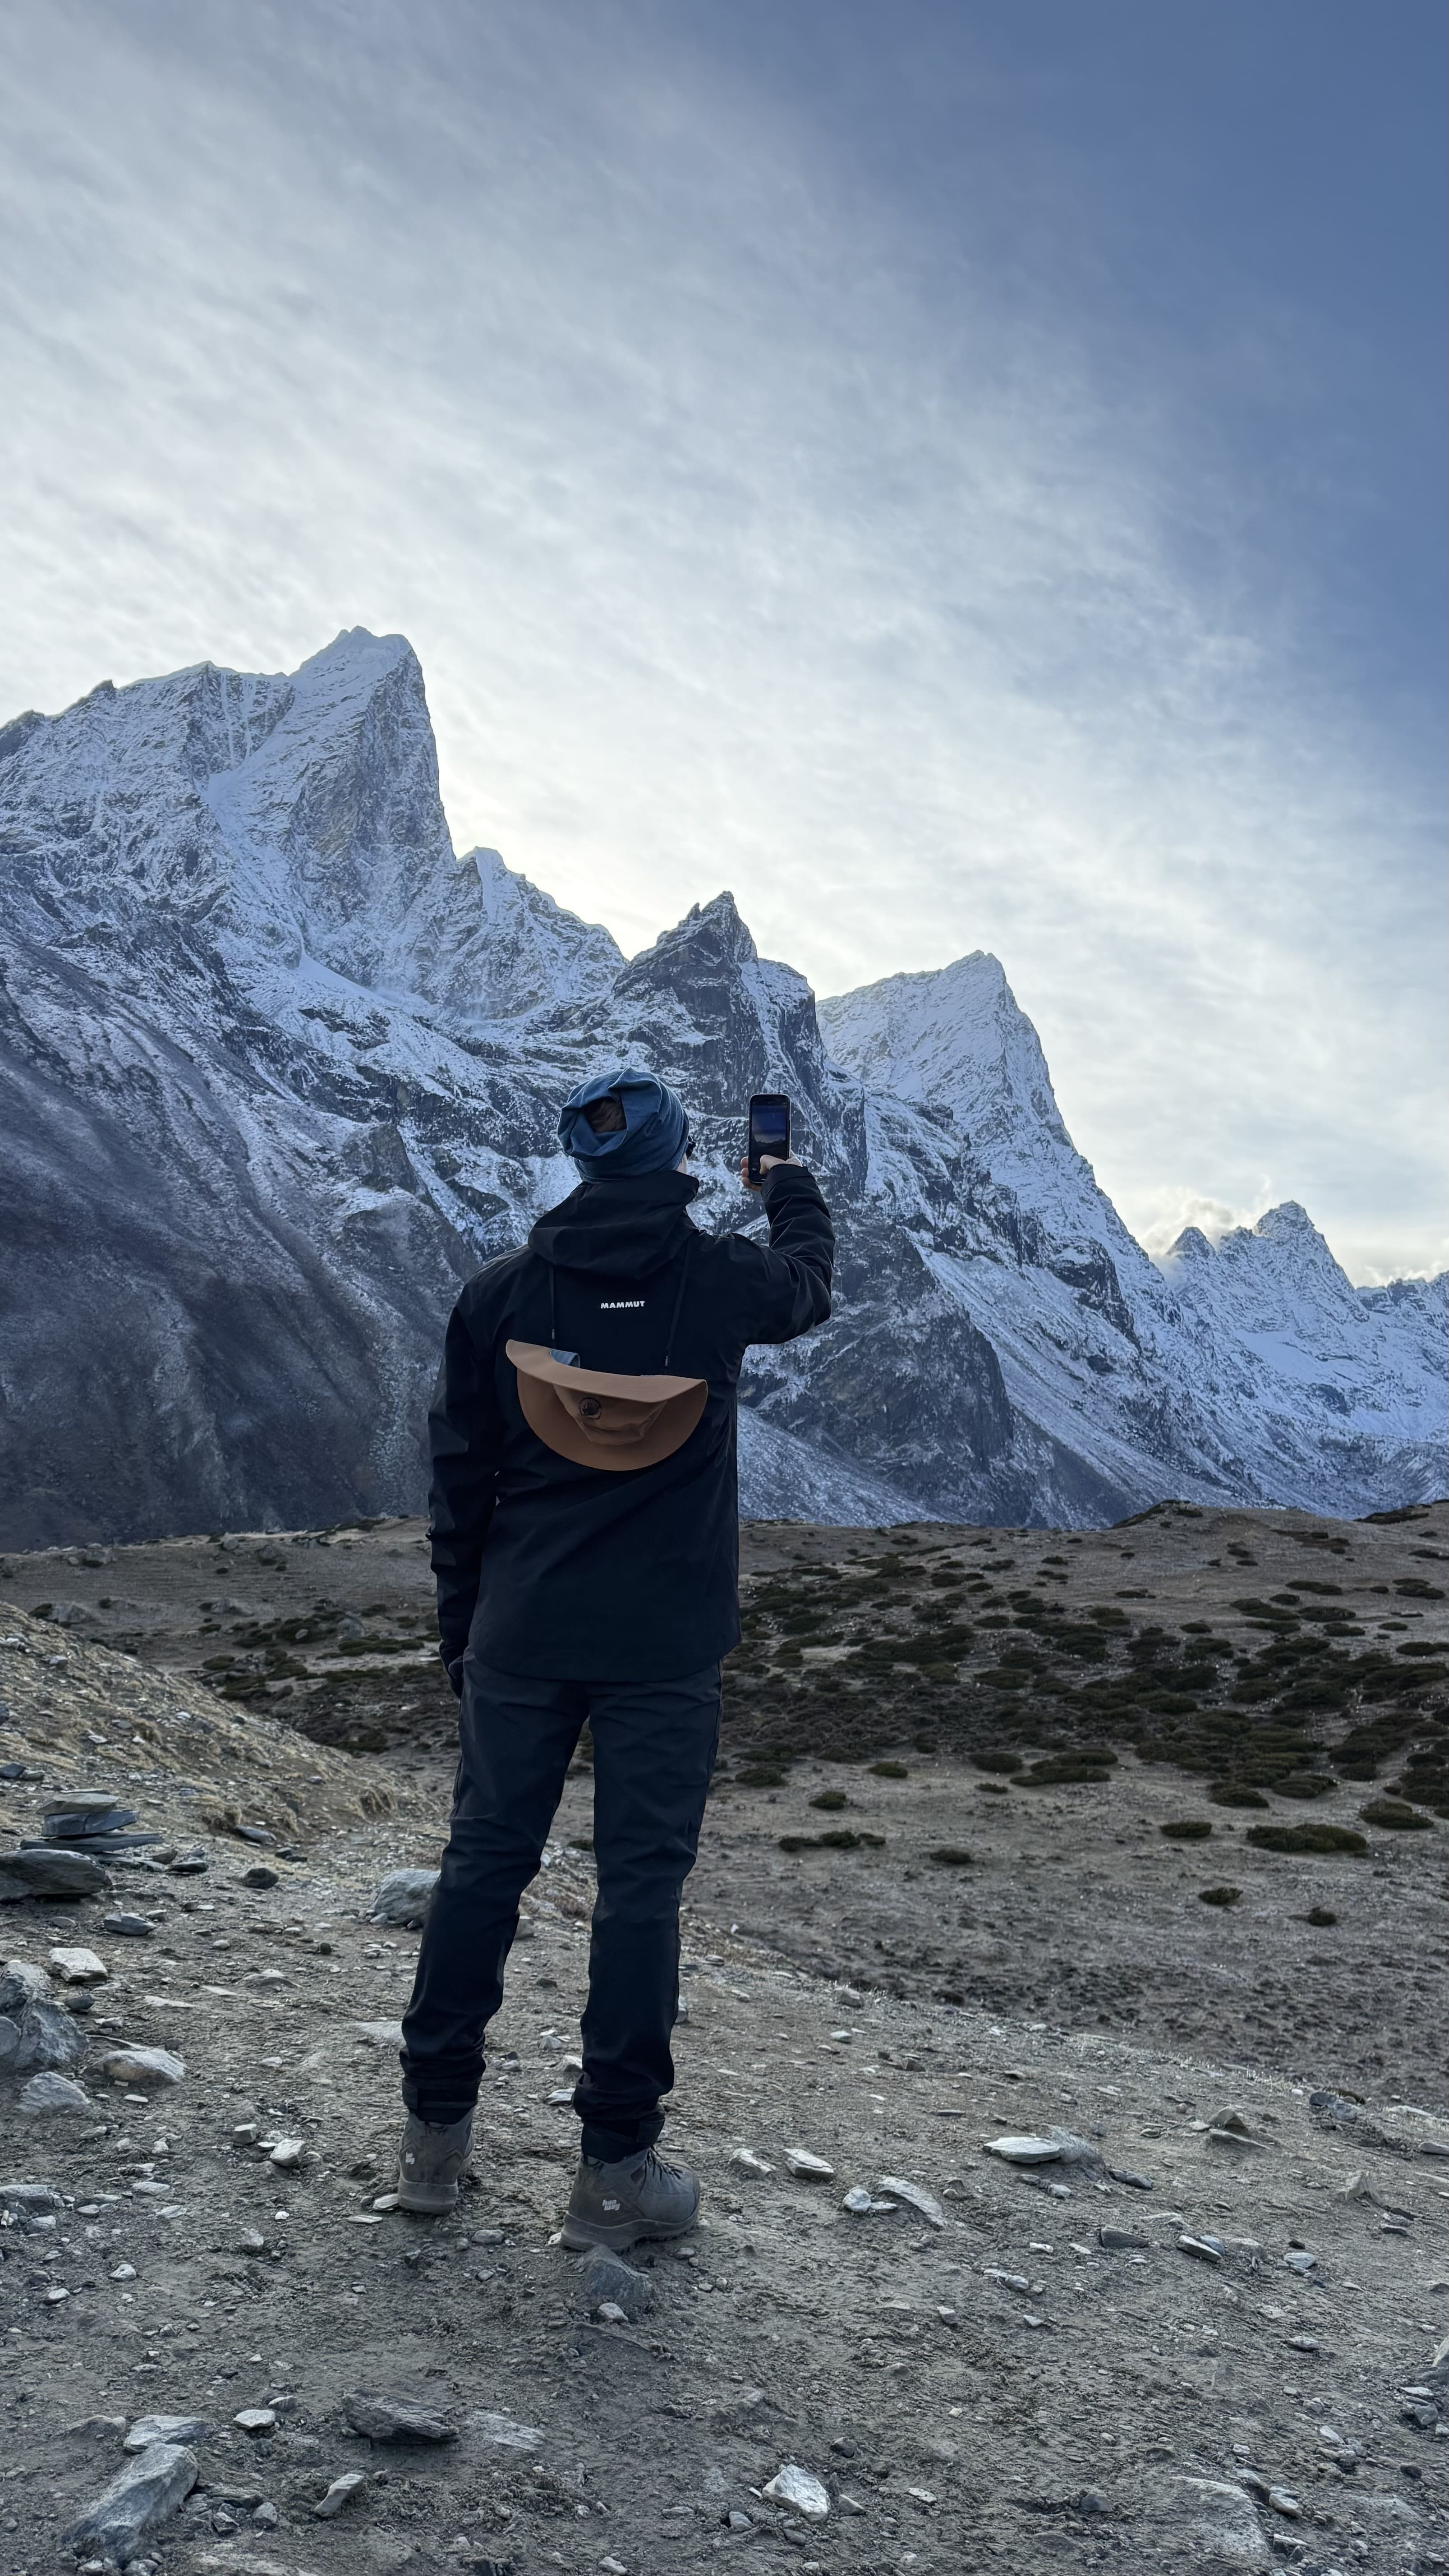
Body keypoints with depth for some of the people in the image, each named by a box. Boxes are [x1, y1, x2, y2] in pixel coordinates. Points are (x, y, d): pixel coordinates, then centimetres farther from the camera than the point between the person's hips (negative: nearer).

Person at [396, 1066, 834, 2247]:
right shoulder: (723, 1280, -6)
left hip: (523, 1632, 2)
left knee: (484, 1861, 13)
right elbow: (810, 1281, 18)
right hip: (668, 1643, -2)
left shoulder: (500, 1292, -2)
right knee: (642, 1880, 6)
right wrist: (791, 1186, 38)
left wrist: (462, 1628, 14)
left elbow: (459, 1476, 3)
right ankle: (617, 2168, 15)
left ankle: (436, 2132, 24)